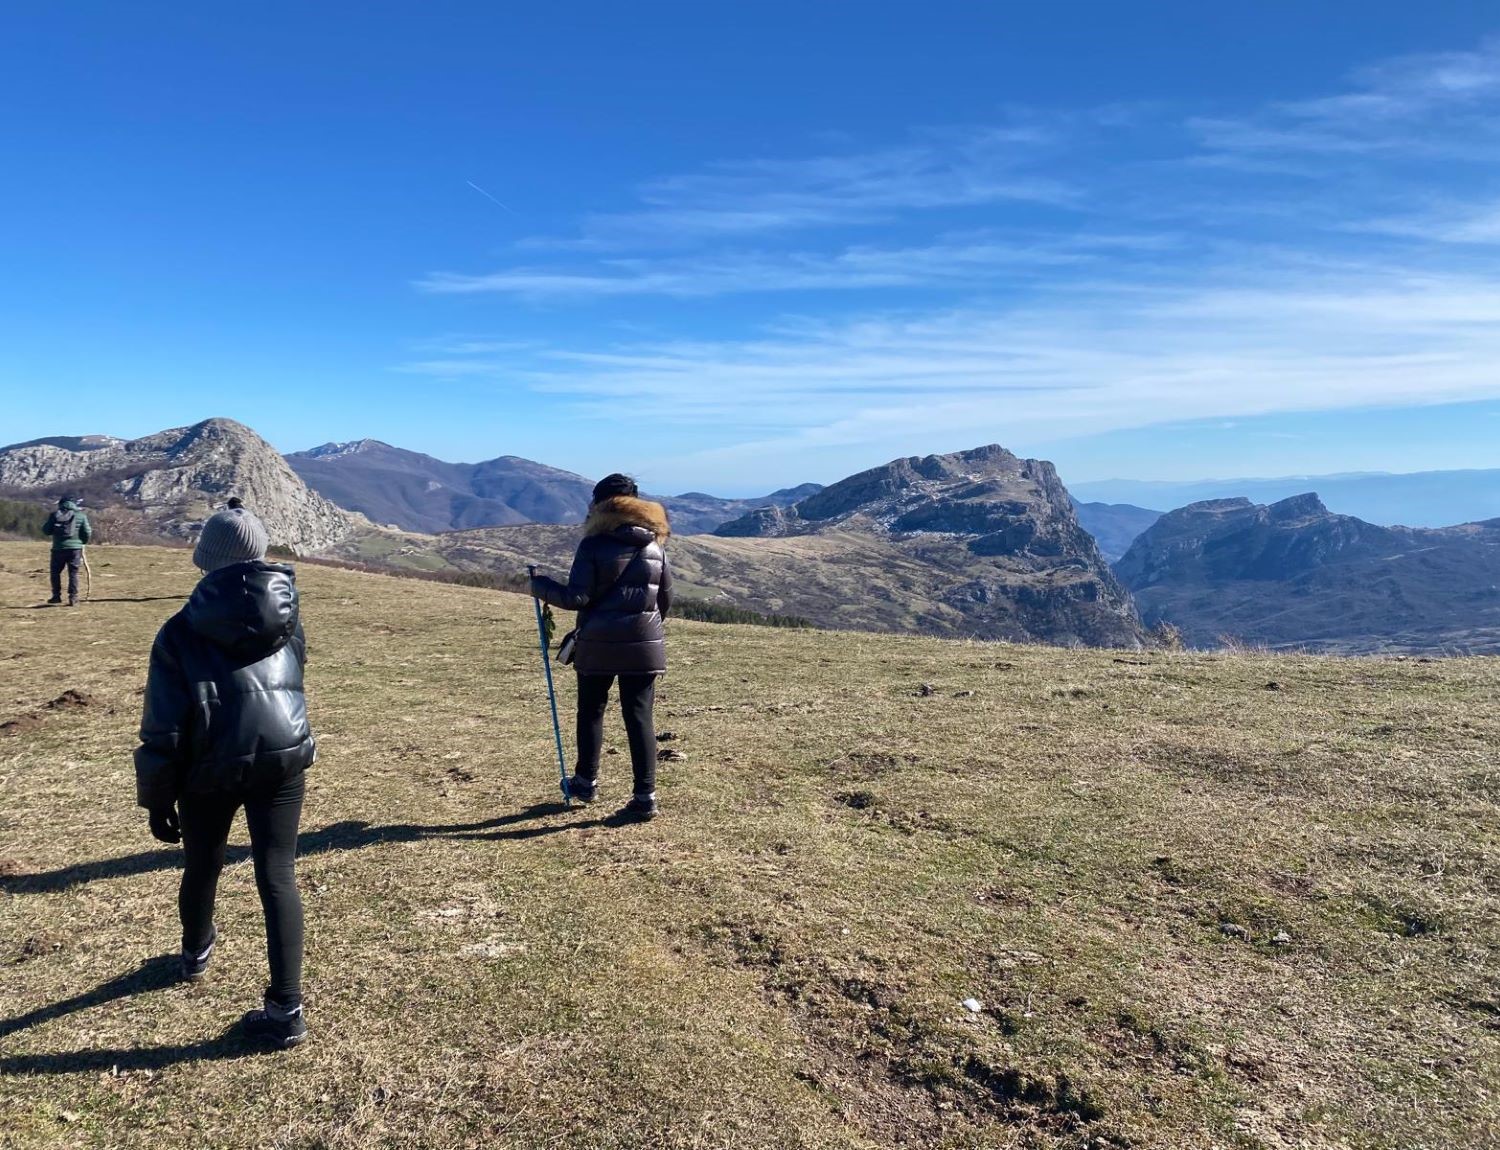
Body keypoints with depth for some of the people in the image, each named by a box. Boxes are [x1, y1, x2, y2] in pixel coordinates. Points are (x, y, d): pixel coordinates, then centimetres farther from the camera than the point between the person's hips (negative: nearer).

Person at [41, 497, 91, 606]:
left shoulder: (54, 515, 3)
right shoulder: (81, 516, 0)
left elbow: (46, 531, 6)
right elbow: (87, 533, 0)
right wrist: (82, 542, 18)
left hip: (58, 548, 1)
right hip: (75, 548, -1)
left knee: (55, 572, 16)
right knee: (73, 573, 3)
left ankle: (56, 596, 18)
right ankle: (73, 598, 0)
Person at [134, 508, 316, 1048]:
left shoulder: (182, 631, -2)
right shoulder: (286, 615, 7)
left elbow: (162, 727, -3)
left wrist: (157, 797, 4)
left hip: (212, 767, -1)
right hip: (283, 756, 1)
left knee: (202, 867, 24)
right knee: (277, 877, 1)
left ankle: (196, 953, 51)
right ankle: (286, 1008, -2)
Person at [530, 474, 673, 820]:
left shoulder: (594, 545, -8)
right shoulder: (655, 546, 6)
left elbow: (576, 597, -12)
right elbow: (666, 600, 11)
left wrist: (541, 586, 4)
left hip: (598, 646, -3)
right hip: (644, 647, 3)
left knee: (591, 712, 16)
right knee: (640, 718, 5)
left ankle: (586, 781, 30)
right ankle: (645, 795, 2)